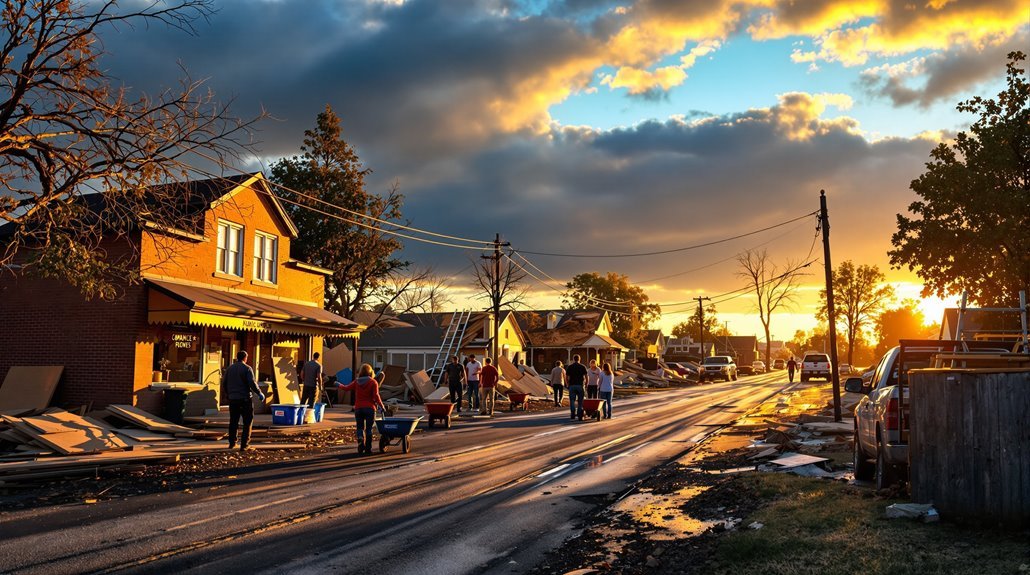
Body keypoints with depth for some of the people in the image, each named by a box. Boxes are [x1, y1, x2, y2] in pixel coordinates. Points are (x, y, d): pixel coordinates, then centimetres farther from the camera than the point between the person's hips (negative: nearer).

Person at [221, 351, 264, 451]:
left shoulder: (229, 368, 9)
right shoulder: (247, 368, -8)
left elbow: (223, 383, 13)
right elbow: (252, 383, -16)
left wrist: (227, 394, 28)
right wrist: (259, 393, -5)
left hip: (233, 399, 5)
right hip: (245, 398, -5)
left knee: (233, 421, 16)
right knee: (247, 422, 1)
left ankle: (232, 443, 21)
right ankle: (244, 445, -4)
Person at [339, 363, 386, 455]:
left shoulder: (356, 382, 4)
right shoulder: (373, 382, -4)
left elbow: (346, 388, 12)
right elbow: (376, 396, -10)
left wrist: (339, 385, 32)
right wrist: (382, 406, -1)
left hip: (358, 408, 2)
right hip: (370, 408, -2)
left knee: (360, 427, 12)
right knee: (368, 428, 5)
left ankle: (360, 442, -11)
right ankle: (368, 448, 5)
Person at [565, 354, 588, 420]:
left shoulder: (569, 367, 5)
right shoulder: (583, 367, 3)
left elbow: (566, 378, 2)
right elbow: (586, 377, -1)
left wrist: (568, 384, 15)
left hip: (572, 385, 0)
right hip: (580, 385, 0)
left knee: (572, 400, 6)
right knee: (580, 401, 5)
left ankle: (573, 415, -4)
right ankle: (580, 415, 2)